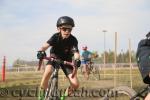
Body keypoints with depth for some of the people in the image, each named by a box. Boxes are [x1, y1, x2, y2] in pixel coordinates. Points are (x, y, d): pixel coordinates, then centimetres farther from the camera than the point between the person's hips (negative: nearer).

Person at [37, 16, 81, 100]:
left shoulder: (73, 40, -21)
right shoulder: (55, 37, -21)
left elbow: (76, 52, -34)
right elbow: (46, 45, -35)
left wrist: (77, 60, -57)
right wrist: (41, 51, -58)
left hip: (66, 60, 1)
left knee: (75, 84, -15)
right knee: (48, 72, -36)